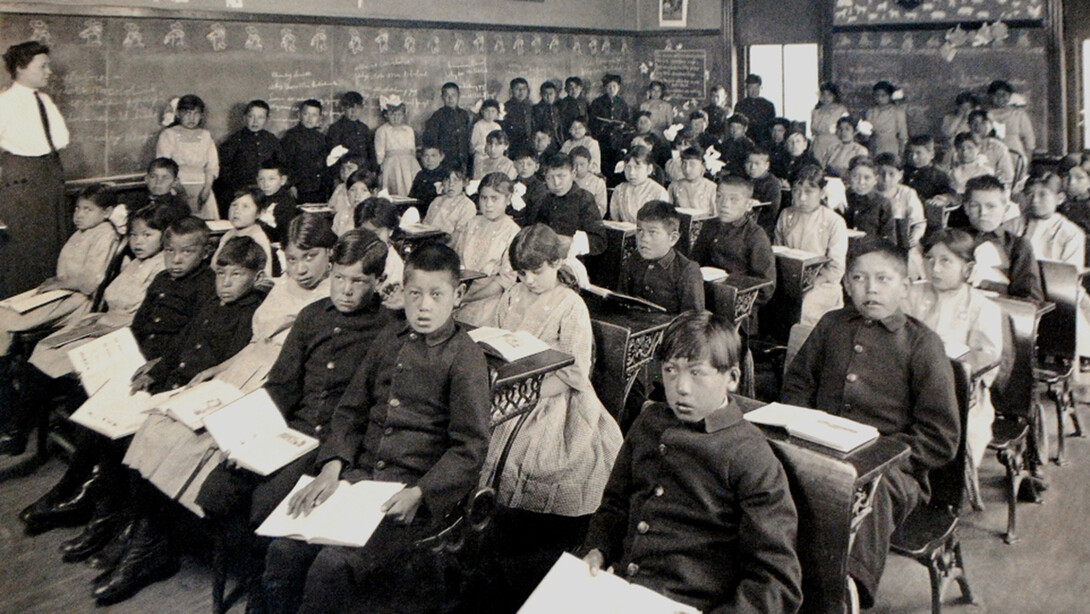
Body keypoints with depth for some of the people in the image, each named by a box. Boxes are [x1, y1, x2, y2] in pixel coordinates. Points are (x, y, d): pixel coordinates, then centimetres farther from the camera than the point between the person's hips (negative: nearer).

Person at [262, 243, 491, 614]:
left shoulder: (465, 358, -5)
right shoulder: (389, 340, 13)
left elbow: (469, 450, -8)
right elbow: (351, 410, 16)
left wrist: (417, 494, -18)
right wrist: (333, 466, 0)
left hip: (417, 491, -5)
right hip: (359, 476, 5)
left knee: (334, 565, -24)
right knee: (284, 549, -14)